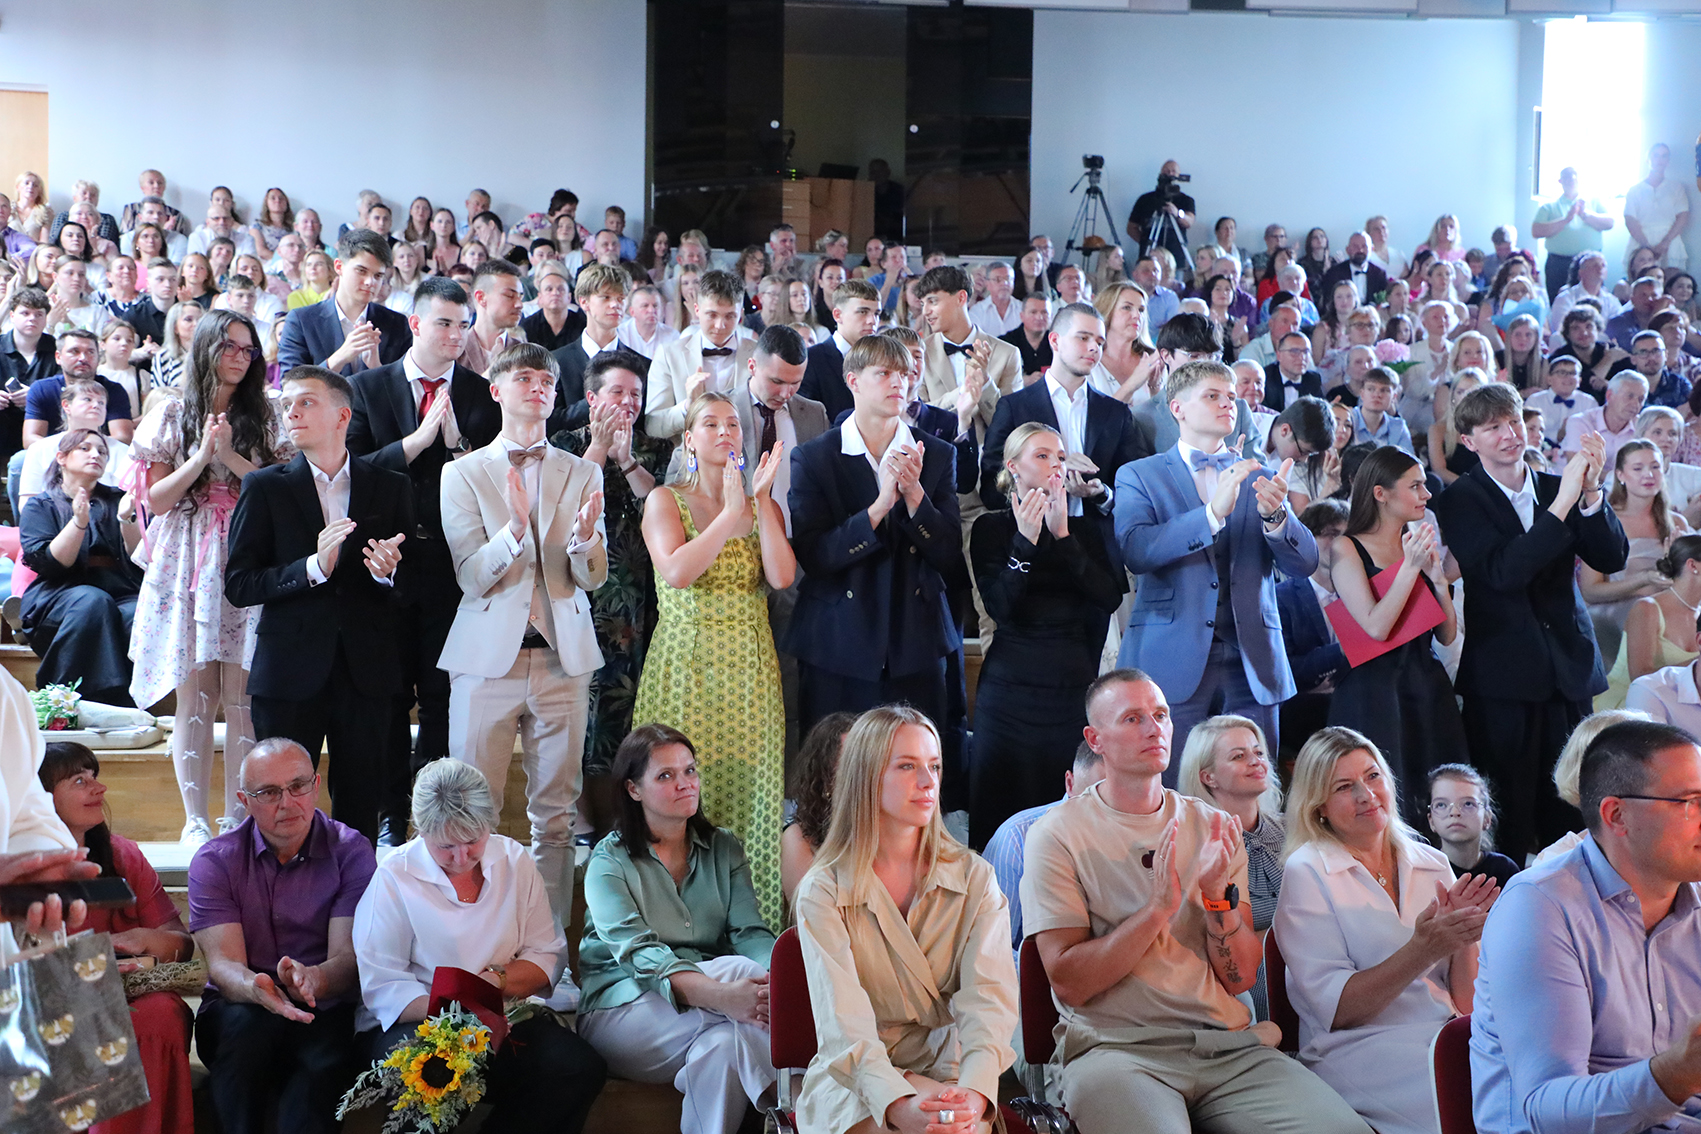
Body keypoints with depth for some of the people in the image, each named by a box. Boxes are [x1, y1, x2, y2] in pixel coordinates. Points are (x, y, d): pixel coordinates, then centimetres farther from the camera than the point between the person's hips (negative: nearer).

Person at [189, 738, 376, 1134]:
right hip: (238, 1007, 1)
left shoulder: (351, 852, 0)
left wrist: (314, 979, -35)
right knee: (247, 1025, -35)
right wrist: (257, 989, -35)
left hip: (324, 1010, -1)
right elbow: (222, 963, -10)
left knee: (325, 1061, -35)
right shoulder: (214, 861, 2)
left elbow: (349, 957, -9)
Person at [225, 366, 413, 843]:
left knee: (361, 811, 4)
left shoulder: (391, 487, 8)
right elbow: (238, 585, -3)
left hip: (366, 672, 1)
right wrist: (312, 568, -16)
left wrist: (388, 573, -13)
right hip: (290, 673, -1)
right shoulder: (265, 487, 4)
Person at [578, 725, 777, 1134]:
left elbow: (751, 932, 0)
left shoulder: (724, 849, 14)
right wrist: (720, 995, -38)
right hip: (623, 1011, -3)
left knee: (728, 1041, -36)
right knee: (740, 968, -30)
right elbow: (638, 954, -18)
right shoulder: (609, 862, -1)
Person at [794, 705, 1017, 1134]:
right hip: (853, 1082, -2)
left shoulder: (975, 879, 6)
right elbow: (843, 1021, -15)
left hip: (952, 1078, 2)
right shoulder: (822, 892, -1)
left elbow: (989, 997, -9)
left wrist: (974, 1090, -30)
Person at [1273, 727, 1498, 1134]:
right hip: (1361, 1050, -5)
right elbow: (1334, 1009, -9)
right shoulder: (1307, 873, 0)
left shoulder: (1432, 865, 14)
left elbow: (1466, 1001, 11)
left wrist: (1463, 937, -9)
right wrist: (1423, 950, -19)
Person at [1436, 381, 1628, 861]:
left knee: (1568, 810, 7)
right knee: (1509, 817, 0)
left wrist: (1590, 492, -13)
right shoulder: (1460, 500, -4)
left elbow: (1612, 558, 2)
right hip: (1503, 677, -4)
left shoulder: (1556, 487, 10)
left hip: (1569, 669, 4)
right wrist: (1561, 504, -23)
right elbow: (1502, 571, -20)